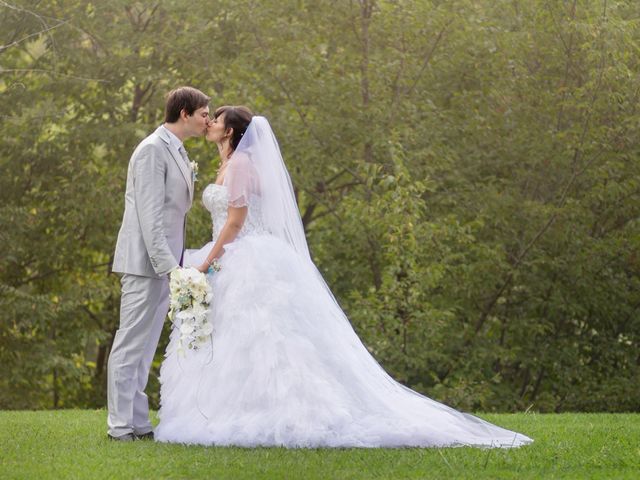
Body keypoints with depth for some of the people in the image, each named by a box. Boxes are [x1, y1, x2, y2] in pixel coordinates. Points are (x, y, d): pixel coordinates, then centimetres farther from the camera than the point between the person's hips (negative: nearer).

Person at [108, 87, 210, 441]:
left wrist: (175, 263, 18)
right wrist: (169, 265, -24)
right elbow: (150, 215, -19)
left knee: (144, 345, 11)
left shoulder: (176, 152, 17)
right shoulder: (153, 150, -13)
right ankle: (120, 424, -3)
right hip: (146, 263, -10)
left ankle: (137, 422, 15)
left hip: (164, 263, 10)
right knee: (131, 342, -5)